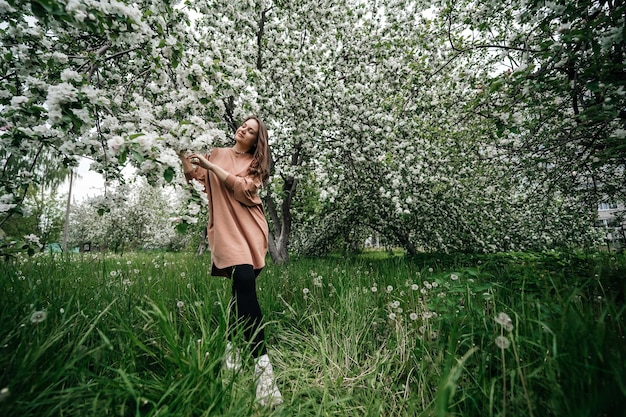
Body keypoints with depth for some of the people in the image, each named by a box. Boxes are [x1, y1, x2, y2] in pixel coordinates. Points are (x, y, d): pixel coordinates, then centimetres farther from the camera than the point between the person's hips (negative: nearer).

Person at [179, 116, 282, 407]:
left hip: (250, 228, 2)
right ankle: (262, 364, -14)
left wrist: (211, 166, -7)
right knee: (245, 284, -17)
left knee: (242, 287, -4)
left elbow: (243, 187, -5)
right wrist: (183, 154, 0)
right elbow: (193, 175, 14)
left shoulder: (255, 163, 13)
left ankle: (232, 344, 16)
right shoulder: (216, 153, 19)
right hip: (227, 229, -1)